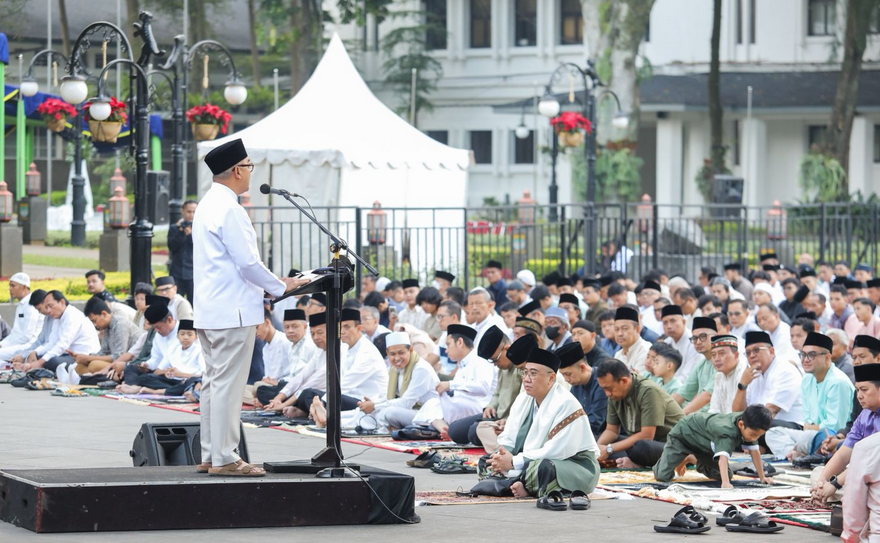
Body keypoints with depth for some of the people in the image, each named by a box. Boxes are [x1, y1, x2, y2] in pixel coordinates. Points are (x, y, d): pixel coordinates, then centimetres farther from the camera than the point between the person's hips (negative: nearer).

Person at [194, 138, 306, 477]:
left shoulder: (207, 205, 16)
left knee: (213, 382, 13)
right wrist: (281, 287, -6)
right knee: (228, 383, -8)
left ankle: (210, 456, 17)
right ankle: (223, 458, -7)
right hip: (233, 312, -10)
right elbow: (247, 262, -19)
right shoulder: (228, 209, -16)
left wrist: (270, 284, 18)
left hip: (210, 310, 11)